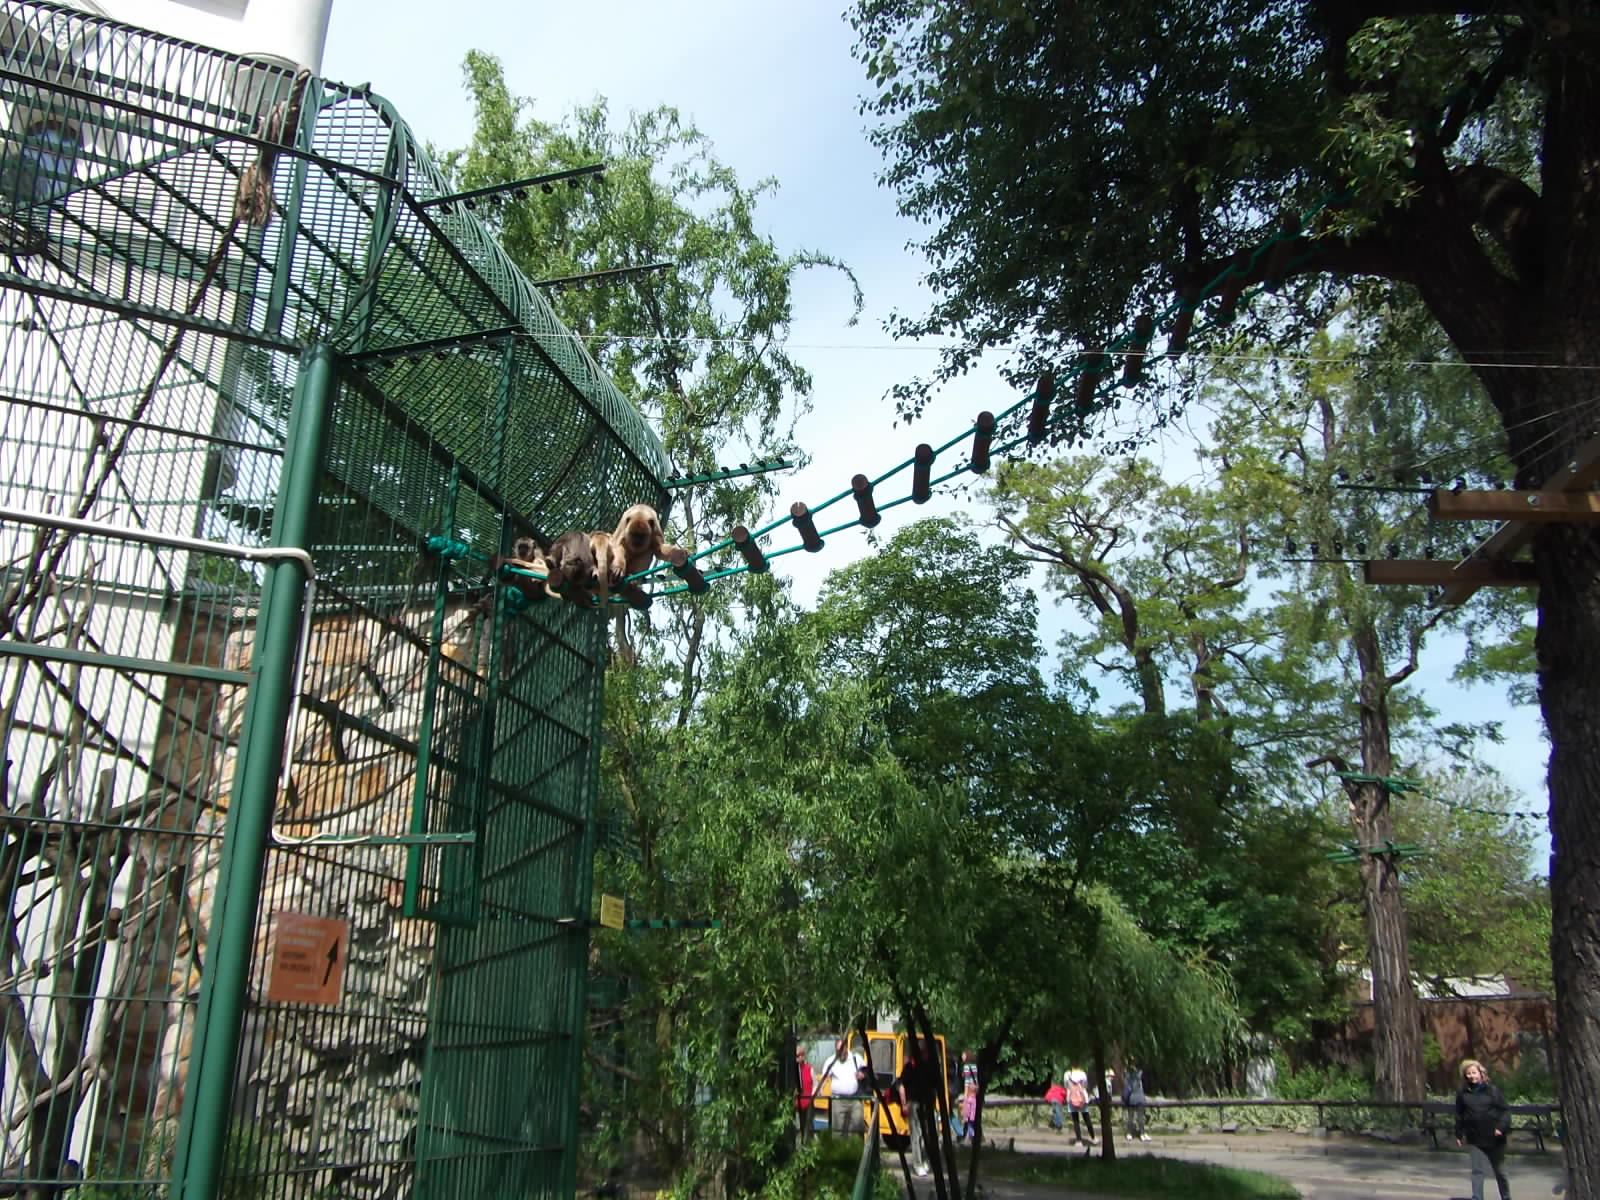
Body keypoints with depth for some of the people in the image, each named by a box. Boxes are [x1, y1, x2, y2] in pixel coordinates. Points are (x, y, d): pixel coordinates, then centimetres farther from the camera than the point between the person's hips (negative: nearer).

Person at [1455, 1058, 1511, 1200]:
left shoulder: (1492, 1090, -4)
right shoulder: (1463, 1094, 2)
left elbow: (1505, 1110, -5)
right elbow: (1459, 1116, 9)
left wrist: (1501, 1127, -19)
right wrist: (1459, 1134, 9)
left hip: (1494, 1138, -1)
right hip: (1474, 1139, 1)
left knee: (1500, 1171, 14)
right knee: (1477, 1170, -2)